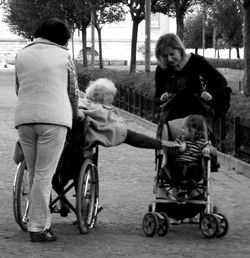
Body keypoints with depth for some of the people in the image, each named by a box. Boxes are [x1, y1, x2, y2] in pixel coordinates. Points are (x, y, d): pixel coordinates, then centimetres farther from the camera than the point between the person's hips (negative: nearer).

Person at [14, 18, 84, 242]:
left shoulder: (22, 55, 15)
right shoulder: (63, 56, 5)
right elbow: (73, 91, 13)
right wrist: (76, 113, 30)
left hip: (24, 117, 4)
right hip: (54, 117, -4)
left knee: (35, 174, 12)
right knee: (44, 175, -5)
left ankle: (43, 221, 16)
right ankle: (38, 228, -7)